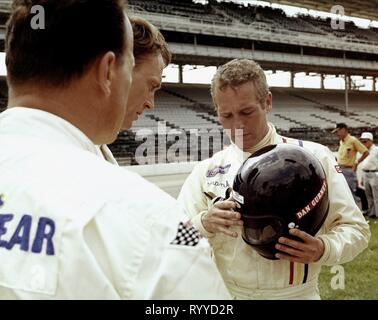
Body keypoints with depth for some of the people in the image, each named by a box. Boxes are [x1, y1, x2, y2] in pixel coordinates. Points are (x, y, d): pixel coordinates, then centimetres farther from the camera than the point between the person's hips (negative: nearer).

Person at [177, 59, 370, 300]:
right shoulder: (206, 170, -3)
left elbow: (354, 228, -4)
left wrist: (323, 249, -23)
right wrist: (204, 224, -23)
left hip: (297, 294, -1)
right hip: (226, 294, 2)